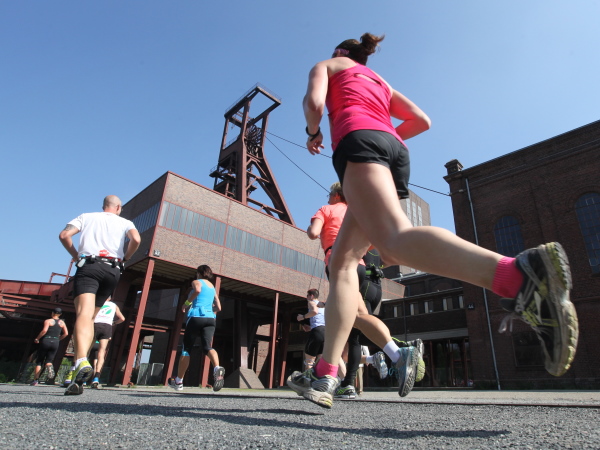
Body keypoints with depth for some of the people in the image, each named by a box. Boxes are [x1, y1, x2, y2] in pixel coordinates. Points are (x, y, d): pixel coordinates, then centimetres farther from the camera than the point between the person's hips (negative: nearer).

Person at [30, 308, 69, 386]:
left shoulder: (48, 321, -2)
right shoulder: (62, 323, 9)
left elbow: (44, 330, -18)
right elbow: (66, 333, 4)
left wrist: (37, 338, -5)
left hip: (45, 341, -3)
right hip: (55, 343, 3)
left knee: (39, 361, 10)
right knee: (49, 360, 12)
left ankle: (36, 380, 5)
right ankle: (50, 367, -24)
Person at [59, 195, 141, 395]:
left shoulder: (87, 217, 20)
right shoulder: (125, 222, 18)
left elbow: (64, 235, 5)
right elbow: (136, 239, -3)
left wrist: (76, 255, 18)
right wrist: (124, 259, 11)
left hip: (88, 266, -1)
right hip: (113, 270, 2)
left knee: (84, 314, -19)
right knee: (90, 317, 14)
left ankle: (81, 361, -42)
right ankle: (80, 365, 8)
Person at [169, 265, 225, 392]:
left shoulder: (196, 282, 7)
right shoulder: (213, 287, 24)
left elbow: (197, 290, -18)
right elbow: (218, 308, 21)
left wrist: (187, 303, -6)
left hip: (196, 316, -4)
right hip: (210, 318, 4)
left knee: (186, 348, 9)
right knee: (207, 347, -10)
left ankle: (178, 382, 18)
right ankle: (217, 369, -40)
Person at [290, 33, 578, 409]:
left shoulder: (327, 65, 26)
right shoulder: (380, 82, 39)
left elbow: (313, 101, 3)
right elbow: (422, 120, 27)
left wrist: (313, 133, 23)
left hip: (358, 141, -6)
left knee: (395, 239, -32)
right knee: (342, 261, 1)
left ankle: (519, 274, -55)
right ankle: (325, 375, -4)